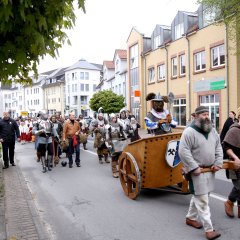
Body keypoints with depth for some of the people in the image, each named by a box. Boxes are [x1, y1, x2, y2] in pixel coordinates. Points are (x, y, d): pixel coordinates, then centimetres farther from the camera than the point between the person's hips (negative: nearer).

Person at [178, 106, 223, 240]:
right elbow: (183, 152, -19)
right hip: (197, 170, -7)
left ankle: (191, 218, 35)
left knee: (199, 196, 18)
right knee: (203, 200, -3)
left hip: (210, 170, 7)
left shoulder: (212, 130, 9)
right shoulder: (189, 131, -15)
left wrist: (218, 163, 3)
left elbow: (218, 147, 15)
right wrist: (194, 167, -20)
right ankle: (209, 229, 5)